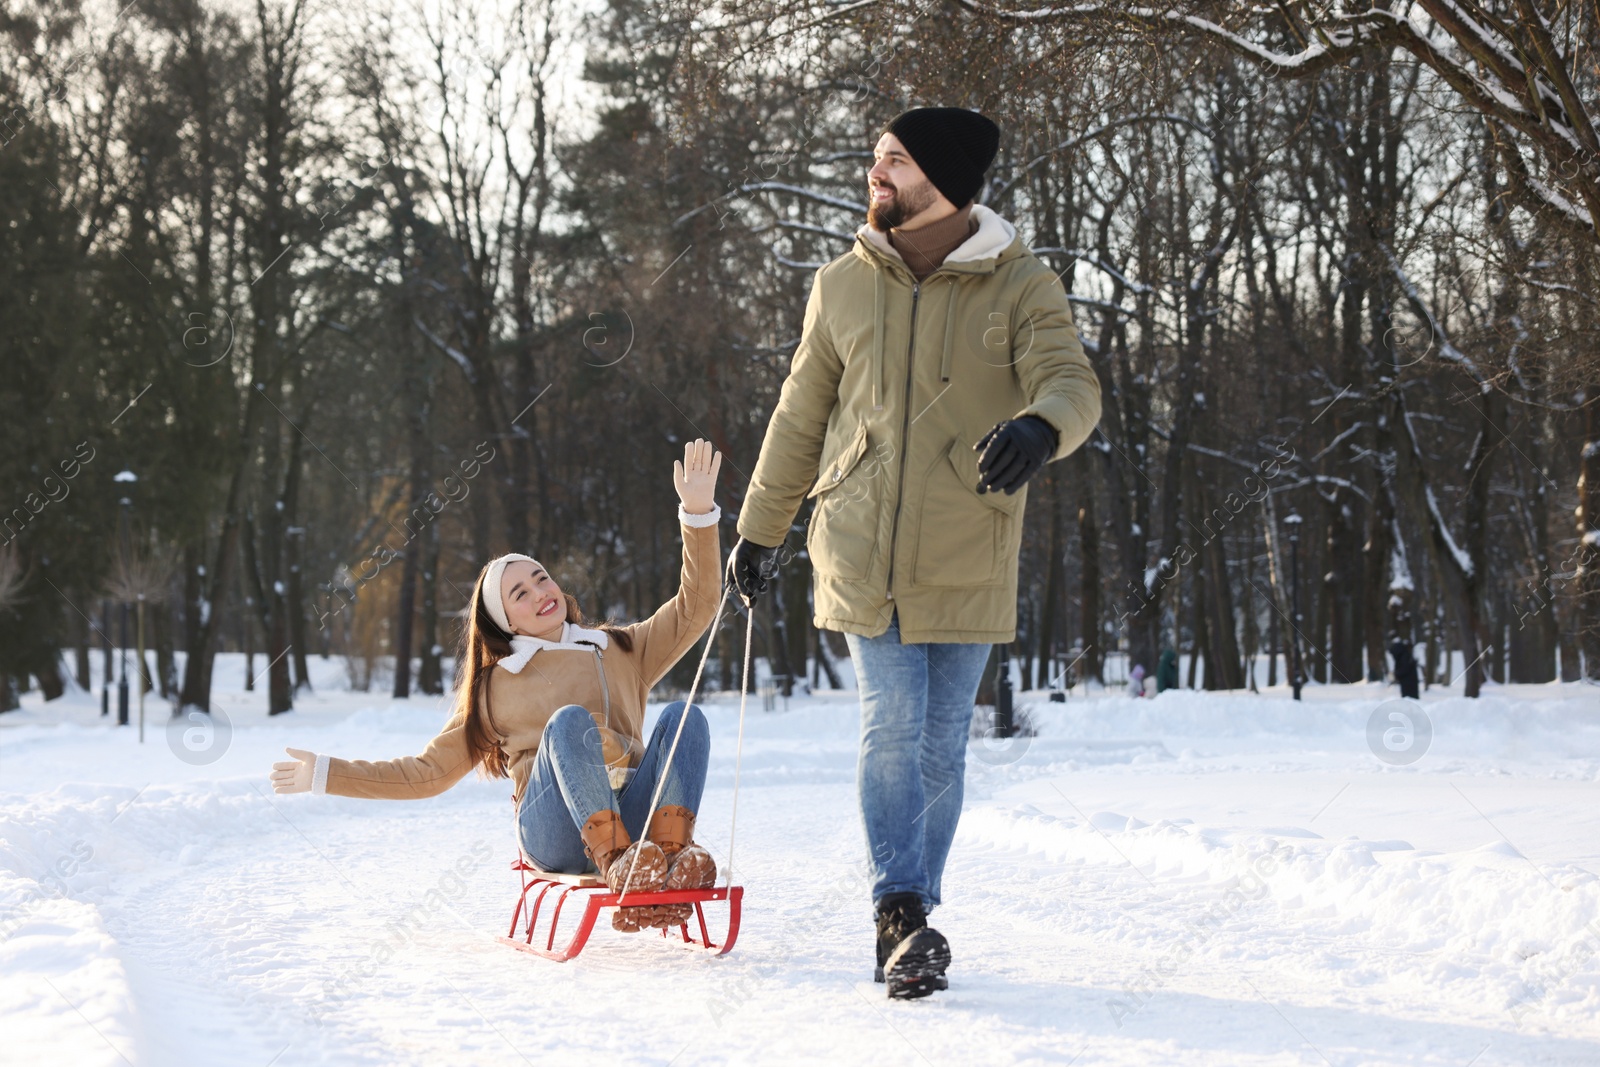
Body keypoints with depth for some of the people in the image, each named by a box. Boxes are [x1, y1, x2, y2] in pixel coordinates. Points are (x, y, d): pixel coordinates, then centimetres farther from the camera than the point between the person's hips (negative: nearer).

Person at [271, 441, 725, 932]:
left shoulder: (621, 651, 25)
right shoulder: (495, 686, 23)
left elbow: (695, 608, 17)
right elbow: (430, 771, 23)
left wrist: (698, 511, 6)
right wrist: (327, 773, 18)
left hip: (631, 813, 2)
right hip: (555, 831, -2)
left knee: (683, 716, -24)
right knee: (570, 720, -31)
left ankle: (671, 848, -42)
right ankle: (616, 862, -45)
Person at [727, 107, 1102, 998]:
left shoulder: (1021, 287, -2)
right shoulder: (843, 288, 6)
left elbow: (1072, 382, -15)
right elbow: (801, 417, 15)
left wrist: (1040, 426, -38)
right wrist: (761, 528, 17)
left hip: (965, 564, -1)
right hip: (862, 554, 1)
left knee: (942, 744, 5)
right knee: (895, 724, -11)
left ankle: (909, 922, 17)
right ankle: (903, 916, -9)